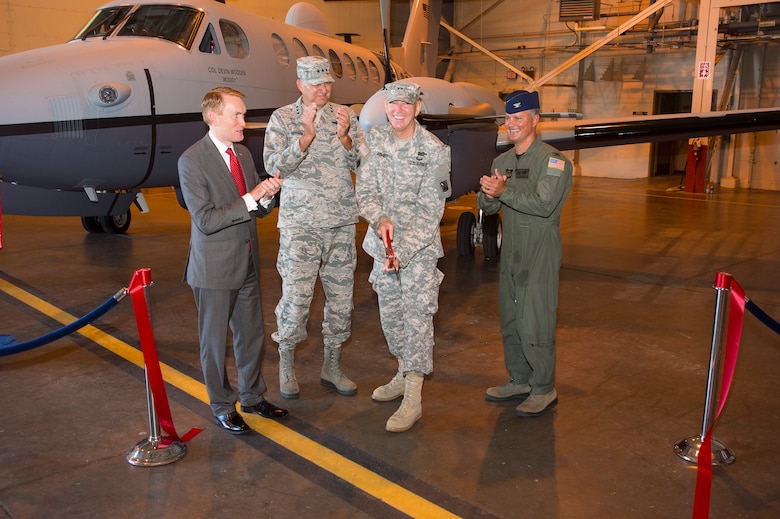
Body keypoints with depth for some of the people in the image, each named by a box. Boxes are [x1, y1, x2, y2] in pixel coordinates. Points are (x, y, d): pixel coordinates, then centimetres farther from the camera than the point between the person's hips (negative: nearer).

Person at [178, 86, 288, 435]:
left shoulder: (244, 154, 8)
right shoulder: (192, 161, -15)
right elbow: (205, 220, -21)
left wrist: (267, 196, -10)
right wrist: (250, 199, -24)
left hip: (247, 263, 7)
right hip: (214, 268, -7)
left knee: (252, 334, 17)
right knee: (214, 340, 9)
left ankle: (252, 396, 35)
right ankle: (222, 407, 26)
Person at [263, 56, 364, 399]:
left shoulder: (345, 116, 8)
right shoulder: (283, 118, 1)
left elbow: (361, 165, 3)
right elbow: (273, 164, -11)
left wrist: (344, 137, -14)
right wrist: (306, 136, -22)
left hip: (342, 222, 3)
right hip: (300, 221, -3)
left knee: (341, 295, 7)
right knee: (296, 296, -5)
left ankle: (331, 367, 22)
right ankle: (286, 365, 17)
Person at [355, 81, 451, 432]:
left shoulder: (434, 151, -13)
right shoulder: (373, 140, 1)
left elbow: (429, 211, -14)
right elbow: (365, 189, -1)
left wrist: (402, 249, -22)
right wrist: (380, 219, -21)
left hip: (420, 245, -5)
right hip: (383, 241, 5)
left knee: (417, 315, -9)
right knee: (390, 313, 14)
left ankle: (413, 398, -4)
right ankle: (404, 374, 33)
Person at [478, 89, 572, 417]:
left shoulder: (552, 160, -10)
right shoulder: (502, 162, 13)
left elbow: (544, 205, -22)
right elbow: (487, 206, 8)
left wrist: (504, 192, -26)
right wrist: (488, 194, -15)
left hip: (540, 255, -7)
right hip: (511, 252, 8)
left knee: (534, 325, -7)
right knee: (510, 322, 14)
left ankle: (544, 390, 8)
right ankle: (519, 381, 29)